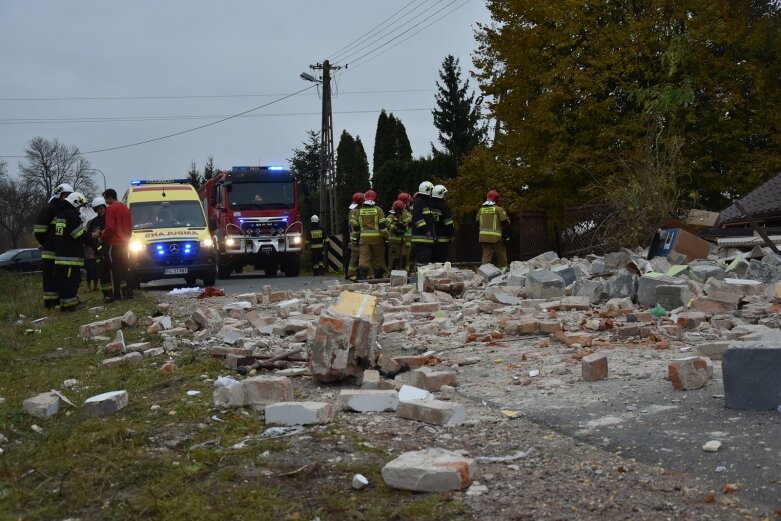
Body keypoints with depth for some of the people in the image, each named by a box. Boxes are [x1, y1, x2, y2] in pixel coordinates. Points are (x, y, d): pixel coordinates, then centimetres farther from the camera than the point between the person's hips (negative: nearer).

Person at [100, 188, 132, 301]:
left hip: (113, 244, -8)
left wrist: (102, 236, -4)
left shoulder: (110, 209, -12)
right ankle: (126, 291, 14)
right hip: (124, 244, 8)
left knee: (116, 269, -6)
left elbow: (109, 228, -18)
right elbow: (130, 227, 16)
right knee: (124, 268, 12)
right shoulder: (125, 208, 13)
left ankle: (117, 293, -6)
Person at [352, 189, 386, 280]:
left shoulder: (359, 211, 7)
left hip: (364, 238, 1)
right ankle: (378, 277, 18)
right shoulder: (378, 210, 0)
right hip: (376, 237, -1)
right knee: (378, 259, 10)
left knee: (363, 258, -4)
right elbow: (382, 225, -5)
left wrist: (356, 237, 18)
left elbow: (355, 227, 8)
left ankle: (362, 277, -17)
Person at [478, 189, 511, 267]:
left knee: (486, 256, 4)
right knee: (501, 258, 7)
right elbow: (505, 222, -7)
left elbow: (478, 222, 18)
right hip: (496, 237, -5)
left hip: (483, 237, 5)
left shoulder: (481, 209, 12)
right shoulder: (498, 209, -5)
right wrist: (506, 235, 0)